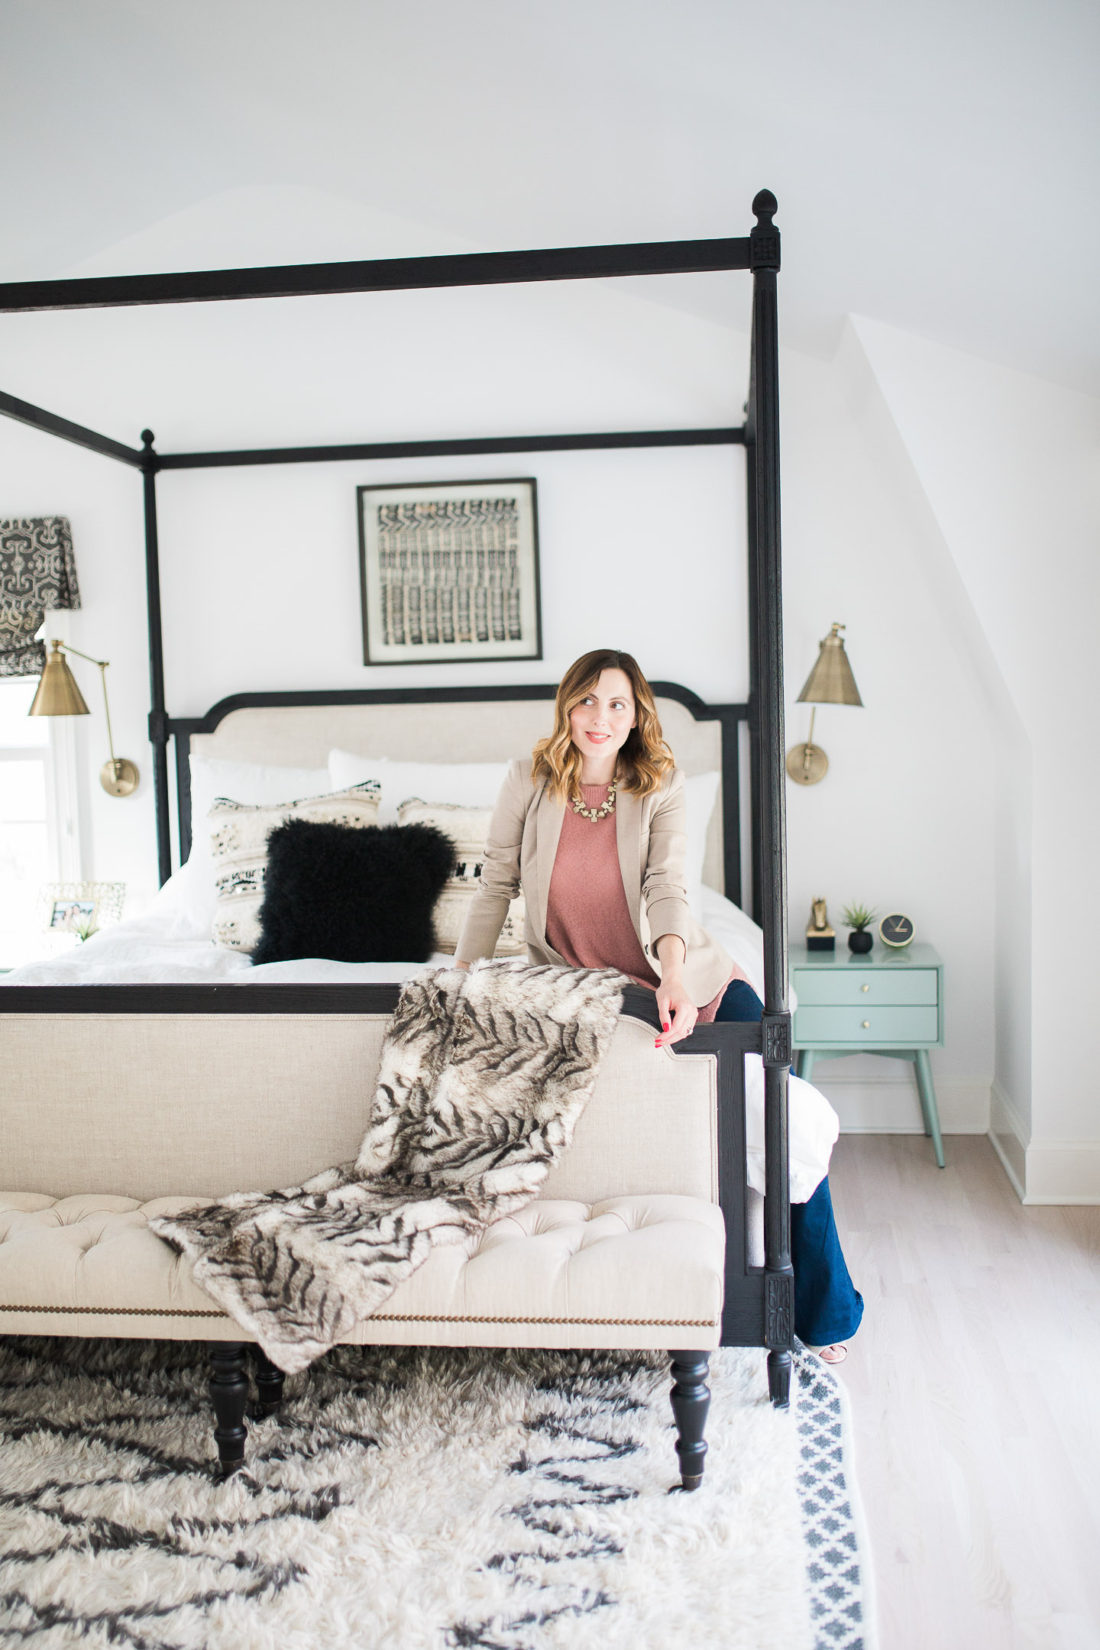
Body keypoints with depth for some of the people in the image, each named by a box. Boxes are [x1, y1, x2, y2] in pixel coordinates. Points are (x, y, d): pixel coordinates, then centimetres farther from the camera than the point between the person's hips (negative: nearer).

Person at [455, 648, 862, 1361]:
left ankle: (824, 1308, 4)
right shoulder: (529, 782, -3)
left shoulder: (661, 788, -6)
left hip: (683, 975, 0)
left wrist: (675, 975, -38)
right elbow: (497, 884, 4)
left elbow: (665, 886, -20)